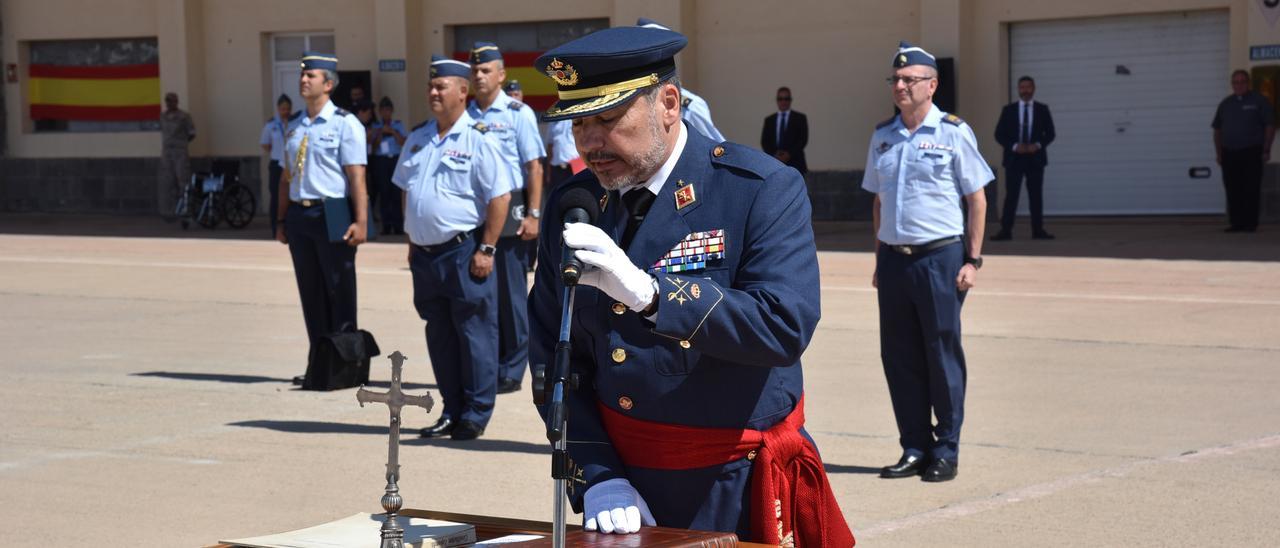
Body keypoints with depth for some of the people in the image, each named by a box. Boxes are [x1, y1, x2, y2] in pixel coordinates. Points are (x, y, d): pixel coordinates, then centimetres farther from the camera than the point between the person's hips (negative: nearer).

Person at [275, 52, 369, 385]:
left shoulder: (345, 124, -5)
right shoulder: (294, 128, 15)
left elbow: (357, 177, -11)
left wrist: (360, 221, -18)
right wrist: (281, 220, 15)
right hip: (299, 215, 6)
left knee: (339, 293, 0)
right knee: (311, 295, 10)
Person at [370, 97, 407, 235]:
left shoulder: (398, 125, 11)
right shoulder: (375, 126, 10)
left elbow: (404, 142, 0)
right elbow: (374, 147, 4)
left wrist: (392, 132, -9)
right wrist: (380, 134, -10)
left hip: (396, 160, 0)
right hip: (381, 161, 0)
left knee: (396, 193, -7)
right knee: (384, 194, -3)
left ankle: (398, 226, -3)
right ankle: (386, 226, 2)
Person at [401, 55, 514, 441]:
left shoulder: (478, 140, -8)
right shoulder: (418, 139, 13)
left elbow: (500, 196, -12)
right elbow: (406, 192, 22)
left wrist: (486, 250, -15)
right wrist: (411, 242, 17)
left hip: (464, 251, -7)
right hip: (425, 254, 7)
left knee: (474, 334, -2)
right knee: (439, 335, 11)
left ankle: (475, 415, 4)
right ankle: (452, 411, 20)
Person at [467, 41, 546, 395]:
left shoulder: (518, 114, -3)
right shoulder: (465, 116, 8)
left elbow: (535, 168, -5)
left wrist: (533, 215, -11)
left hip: (509, 210, -4)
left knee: (511, 293, 0)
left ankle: (511, 371, 7)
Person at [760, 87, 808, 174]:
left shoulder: (800, 118, 9)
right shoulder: (769, 120, 16)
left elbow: (803, 139, 0)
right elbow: (764, 142, 10)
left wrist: (789, 154, -11)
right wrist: (774, 155, -8)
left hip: (794, 164, -2)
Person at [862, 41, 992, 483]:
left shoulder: (954, 133, -3)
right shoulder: (882, 136, 11)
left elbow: (977, 199, -2)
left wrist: (973, 260, -6)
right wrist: (880, 259, 14)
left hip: (940, 256, -5)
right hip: (894, 258, 5)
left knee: (942, 355, 0)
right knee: (899, 356, 6)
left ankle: (946, 452, 9)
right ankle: (915, 448, 16)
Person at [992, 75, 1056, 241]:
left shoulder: (1042, 109, 6)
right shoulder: (1008, 109, 5)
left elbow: (1050, 133, 6)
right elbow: (999, 134, 2)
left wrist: (1038, 145, -11)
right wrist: (1014, 146, -13)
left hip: (1035, 157, 1)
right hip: (1014, 157, -1)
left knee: (1036, 195, 4)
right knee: (1011, 195, -4)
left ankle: (1038, 230, 8)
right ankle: (1006, 230, -4)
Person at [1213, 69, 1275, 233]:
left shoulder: (1258, 101, 2)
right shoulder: (1225, 104, 15)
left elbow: (1270, 126, 0)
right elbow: (1217, 130, 18)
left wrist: (1266, 150, -7)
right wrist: (1219, 153, 10)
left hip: (1251, 152, -4)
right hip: (1230, 152, 4)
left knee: (1251, 189, -7)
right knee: (1233, 190, 1)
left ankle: (1250, 223, -5)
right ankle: (1236, 223, 6)